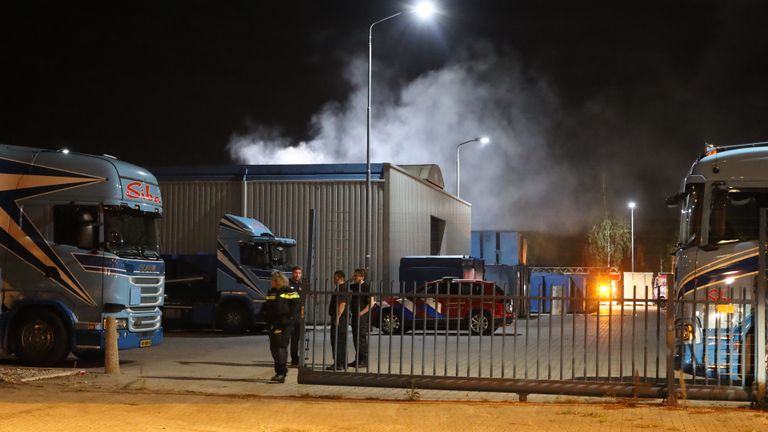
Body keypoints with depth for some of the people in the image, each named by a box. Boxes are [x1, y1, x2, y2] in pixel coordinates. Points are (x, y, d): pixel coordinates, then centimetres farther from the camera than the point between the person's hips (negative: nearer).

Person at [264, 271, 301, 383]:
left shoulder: (289, 292, -4)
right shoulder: (271, 292, 18)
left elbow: (296, 305, -9)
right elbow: (267, 305, 27)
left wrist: (289, 316, -15)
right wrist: (267, 317, 16)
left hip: (284, 324, -8)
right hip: (273, 323, 8)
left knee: (281, 347, -11)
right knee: (273, 347, 10)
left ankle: (281, 373, -10)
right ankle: (282, 370, 22)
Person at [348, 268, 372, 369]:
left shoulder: (366, 287, -10)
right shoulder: (354, 286, 13)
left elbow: (371, 303, -16)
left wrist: (362, 312, -21)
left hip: (362, 316, -8)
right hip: (355, 316, 9)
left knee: (362, 338, -8)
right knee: (355, 338, 10)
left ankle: (364, 361, -5)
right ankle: (358, 360, 17)